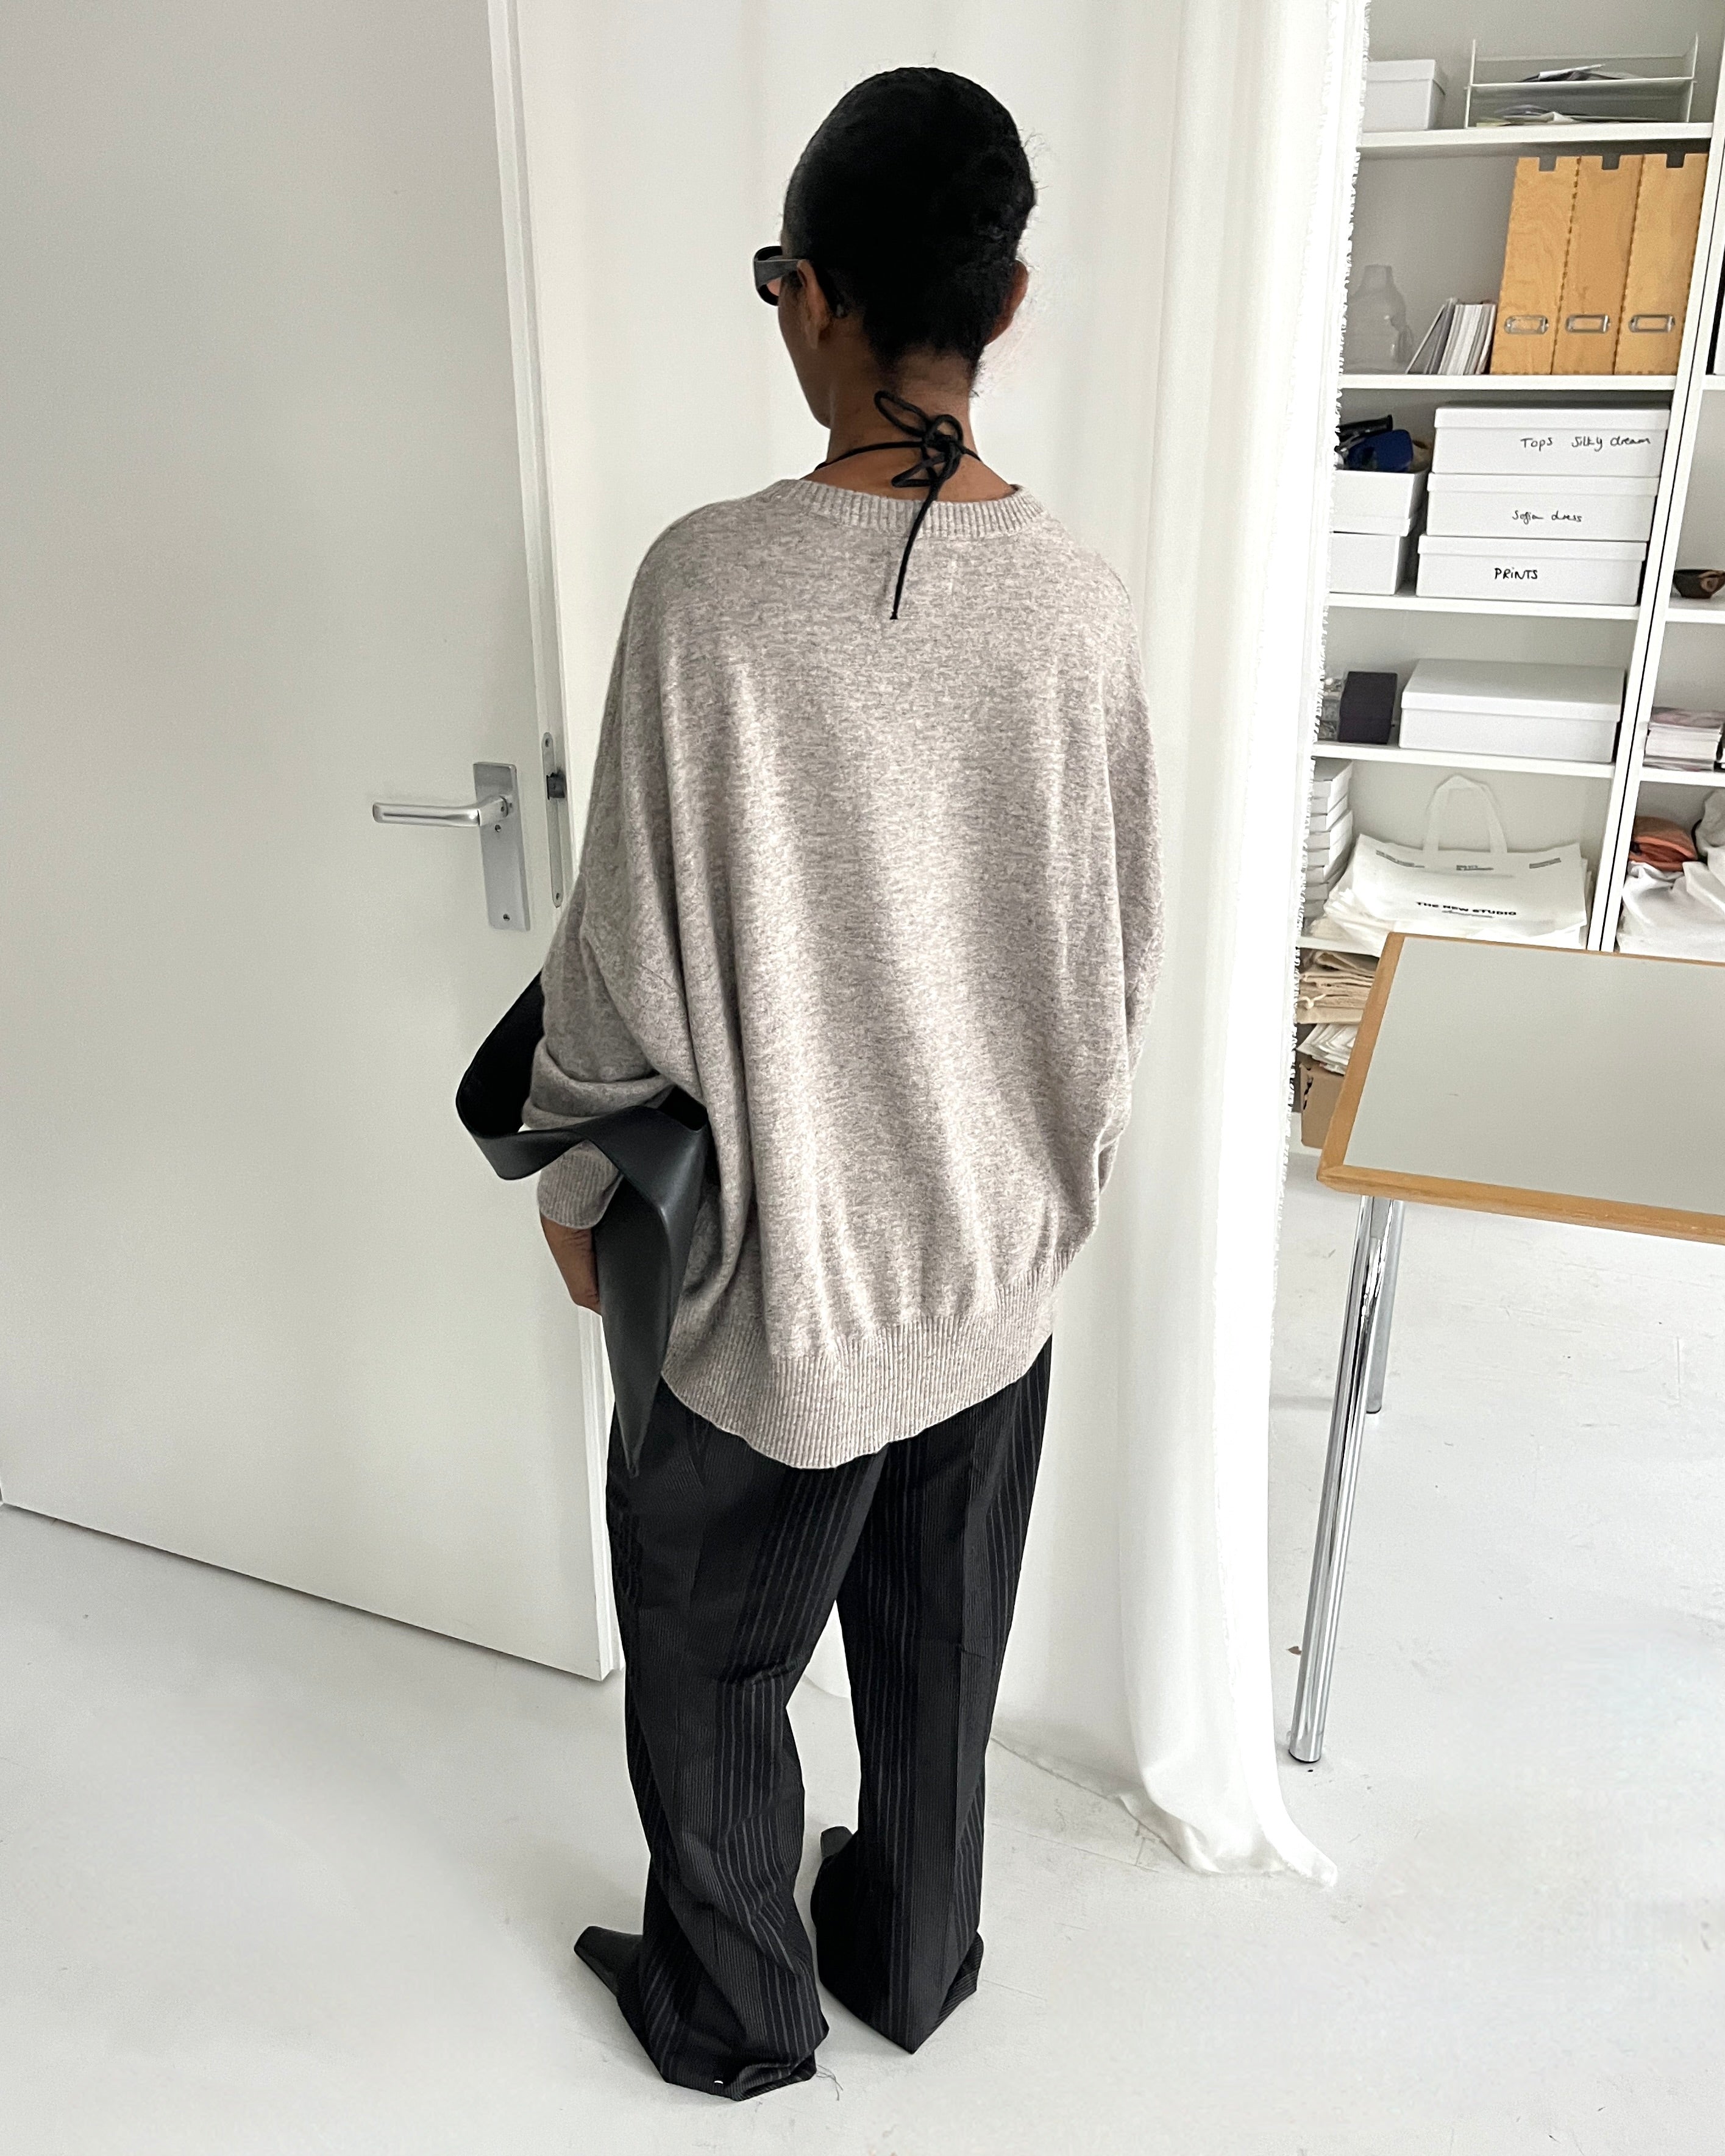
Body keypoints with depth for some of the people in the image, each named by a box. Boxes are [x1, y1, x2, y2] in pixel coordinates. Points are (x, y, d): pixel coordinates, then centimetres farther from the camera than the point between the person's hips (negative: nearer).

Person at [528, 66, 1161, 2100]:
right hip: (997, 1257, 5)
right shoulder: (1075, 594, -7)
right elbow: (1127, 942, 1)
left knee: (703, 1659, 21)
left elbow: (633, 960, -17)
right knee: (939, 1645, 25)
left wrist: (572, 1174, 1)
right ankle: (914, 1959, 49)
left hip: (779, 1276, -4)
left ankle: (736, 2012, 43)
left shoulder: (714, 581, -20)